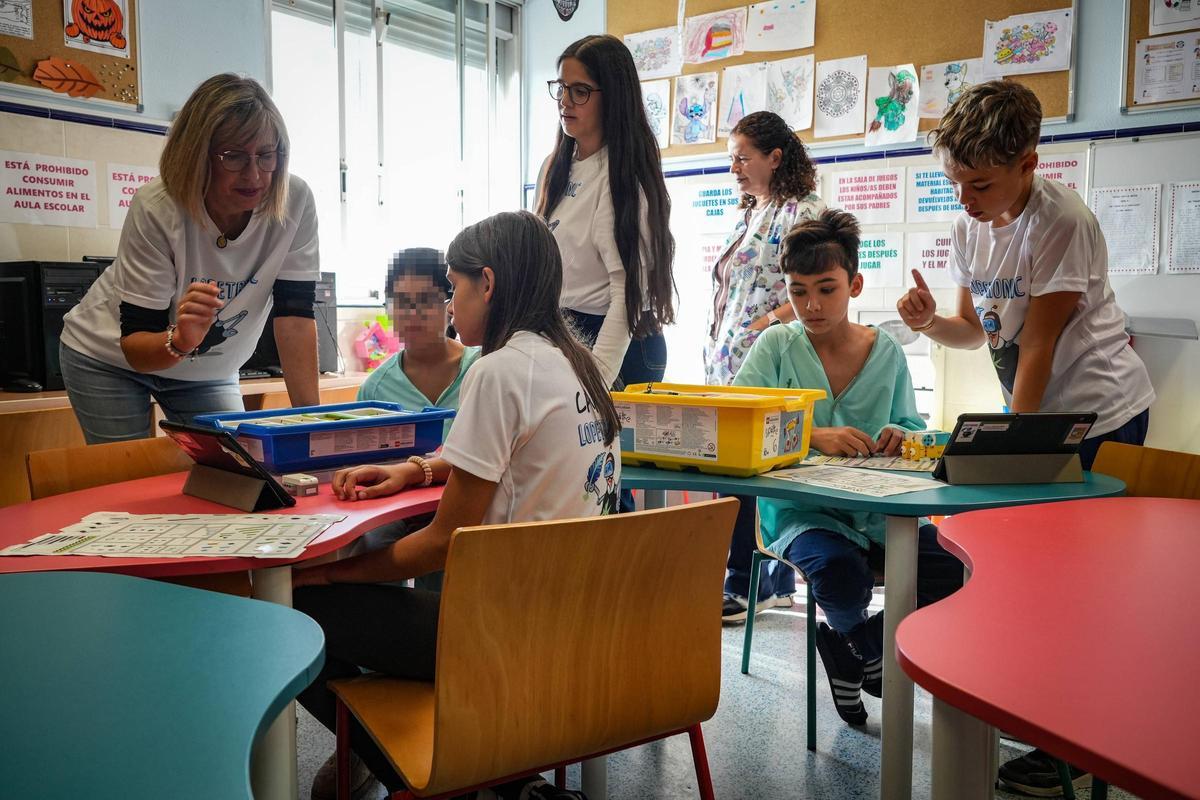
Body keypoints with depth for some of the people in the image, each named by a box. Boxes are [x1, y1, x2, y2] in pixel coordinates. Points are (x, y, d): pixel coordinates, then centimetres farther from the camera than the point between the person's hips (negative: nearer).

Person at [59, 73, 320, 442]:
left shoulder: (295, 201, -23)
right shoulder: (157, 208, -29)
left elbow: (295, 316, -21)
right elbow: (134, 345, -26)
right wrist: (180, 340, -48)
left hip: (208, 369, 3)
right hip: (113, 359, -2)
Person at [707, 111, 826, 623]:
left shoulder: (804, 214, -7)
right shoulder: (748, 217, 20)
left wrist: (763, 326, -20)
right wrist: (713, 357, 18)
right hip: (728, 369, 8)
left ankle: (744, 584, 4)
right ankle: (778, 581, 20)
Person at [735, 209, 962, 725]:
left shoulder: (887, 353, 8)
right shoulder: (776, 346, -1)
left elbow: (912, 427, 13)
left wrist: (901, 438, -13)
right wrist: (813, 437, -28)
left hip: (876, 510, 4)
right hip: (800, 509, -3)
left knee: (958, 569, -21)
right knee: (839, 571, -36)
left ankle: (853, 646, 6)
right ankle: (867, 651, 3)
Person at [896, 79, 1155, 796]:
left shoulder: (1063, 222, -20)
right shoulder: (970, 229, 2)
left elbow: (1038, 346, -21)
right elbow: (978, 329, 10)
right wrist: (930, 322, -12)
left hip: (1099, 413, -7)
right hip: (1033, 415, 7)